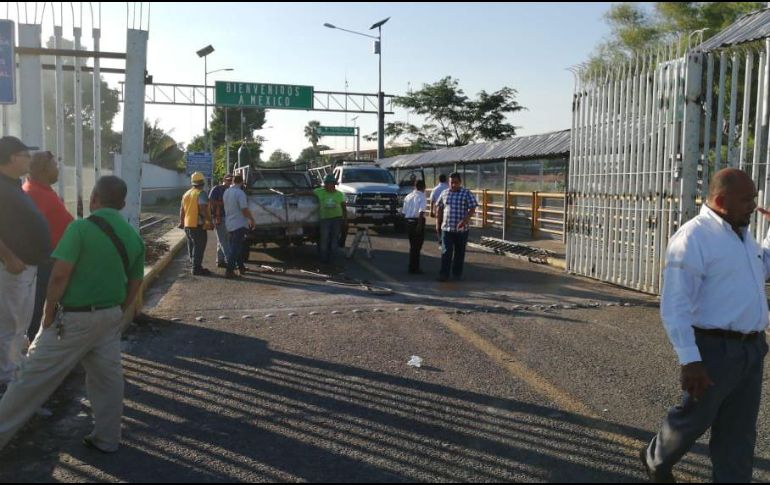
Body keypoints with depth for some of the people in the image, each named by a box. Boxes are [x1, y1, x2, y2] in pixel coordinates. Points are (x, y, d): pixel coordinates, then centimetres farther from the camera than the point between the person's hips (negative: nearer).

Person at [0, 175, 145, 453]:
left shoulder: (81, 228, -16)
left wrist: (49, 313, -6)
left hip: (74, 318, -5)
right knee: (107, 376, 14)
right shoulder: (134, 237, 4)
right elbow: (135, 285, 9)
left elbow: (60, 276, -19)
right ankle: (107, 438, 23)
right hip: (110, 316, 6)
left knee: (36, 376, 6)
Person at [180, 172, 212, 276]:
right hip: (198, 225, -8)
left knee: (192, 246, 16)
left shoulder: (186, 193, 13)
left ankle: (196, 266, 24)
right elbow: (203, 208, -23)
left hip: (187, 225, 8)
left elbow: (182, 209, 18)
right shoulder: (201, 193, -13)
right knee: (199, 247, -4)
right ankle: (197, 268, -4)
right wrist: (209, 220, -18)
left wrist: (181, 222, 26)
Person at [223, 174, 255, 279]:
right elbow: (244, 210, -20)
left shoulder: (226, 192, 9)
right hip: (239, 224, -9)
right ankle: (229, 271, -8)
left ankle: (241, 267, 28)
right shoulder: (240, 193, -18)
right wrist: (252, 219, -7)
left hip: (230, 224, 9)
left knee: (237, 246, 19)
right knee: (235, 248, -6)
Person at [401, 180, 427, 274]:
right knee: (417, 246, 1)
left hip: (408, 222, 6)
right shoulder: (422, 197, -10)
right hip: (417, 222, -6)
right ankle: (414, 269, 4)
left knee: (413, 246, 16)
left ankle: (413, 267, 23)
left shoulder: (408, 197, 10)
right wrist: (420, 225, -23)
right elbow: (421, 212, -22)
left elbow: (404, 212, 11)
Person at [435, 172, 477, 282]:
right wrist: (438, 224, 10)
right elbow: (439, 209, 15)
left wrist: (465, 220, -21)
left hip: (461, 229, -1)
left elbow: (472, 209, -8)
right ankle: (444, 274, -3)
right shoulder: (444, 193, 8)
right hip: (446, 228, 1)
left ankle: (457, 273, 21)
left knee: (460, 252, 9)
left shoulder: (467, 193, -2)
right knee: (446, 252, -5)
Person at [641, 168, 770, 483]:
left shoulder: (741, 233, 11)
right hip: (715, 349, -7)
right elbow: (675, 306, -22)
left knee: (739, 431, 14)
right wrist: (689, 359, -26)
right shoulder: (693, 238, -18)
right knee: (693, 419, 11)